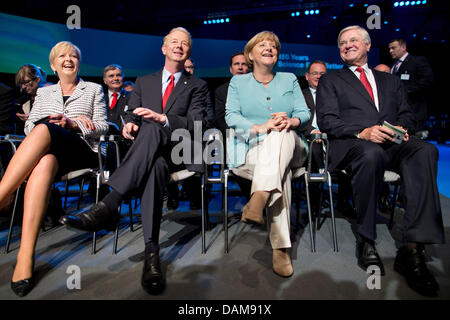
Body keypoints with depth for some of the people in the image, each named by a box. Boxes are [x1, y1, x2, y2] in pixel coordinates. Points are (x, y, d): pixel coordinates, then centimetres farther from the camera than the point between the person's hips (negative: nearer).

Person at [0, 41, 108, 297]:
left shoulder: (94, 89, 22)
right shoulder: (43, 92, 28)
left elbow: (102, 127, 11)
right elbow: (28, 127, 14)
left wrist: (71, 123, -8)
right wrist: (77, 118, -1)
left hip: (81, 151, -2)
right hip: (47, 150, 2)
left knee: (44, 130, -36)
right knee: (45, 162, -38)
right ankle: (26, 257, -44)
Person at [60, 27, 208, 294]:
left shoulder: (198, 86, 15)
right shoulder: (144, 82, 25)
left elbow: (196, 124, -2)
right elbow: (132, 116, 16)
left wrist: (162, 118, -21)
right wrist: (129, 124, -11)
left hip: (178, 150, -2)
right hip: (147, 150, 2)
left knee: (152, 130, -38)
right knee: (156, 165, -38)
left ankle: (108, 206, -45)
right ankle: (152, 250, -43)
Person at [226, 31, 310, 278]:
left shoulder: (289, 79, 20)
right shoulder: (238, 82, 15)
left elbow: (304, 112, 9)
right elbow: (231, 116, -1)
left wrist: (291, 121, -17)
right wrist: (260, 128, -19)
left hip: (288, 147, 1)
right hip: (252, 150, -1)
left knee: (281, 134, -36)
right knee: (281, 174, -34)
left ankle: (258, 199, -51)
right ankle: (280, 248, -38)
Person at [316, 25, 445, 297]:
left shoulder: (391, 80, 30)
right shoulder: (330, 81, 18)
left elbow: (407, 115, 21)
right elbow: (326, 121, 3)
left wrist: (402, 128, -4)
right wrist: (362, 132, -13)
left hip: (393, 143, 4)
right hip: (352, 144, -3)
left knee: (425, 151, -30)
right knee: (371, 154, -38)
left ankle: (413, 247, -32)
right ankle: (366, 241, -23)